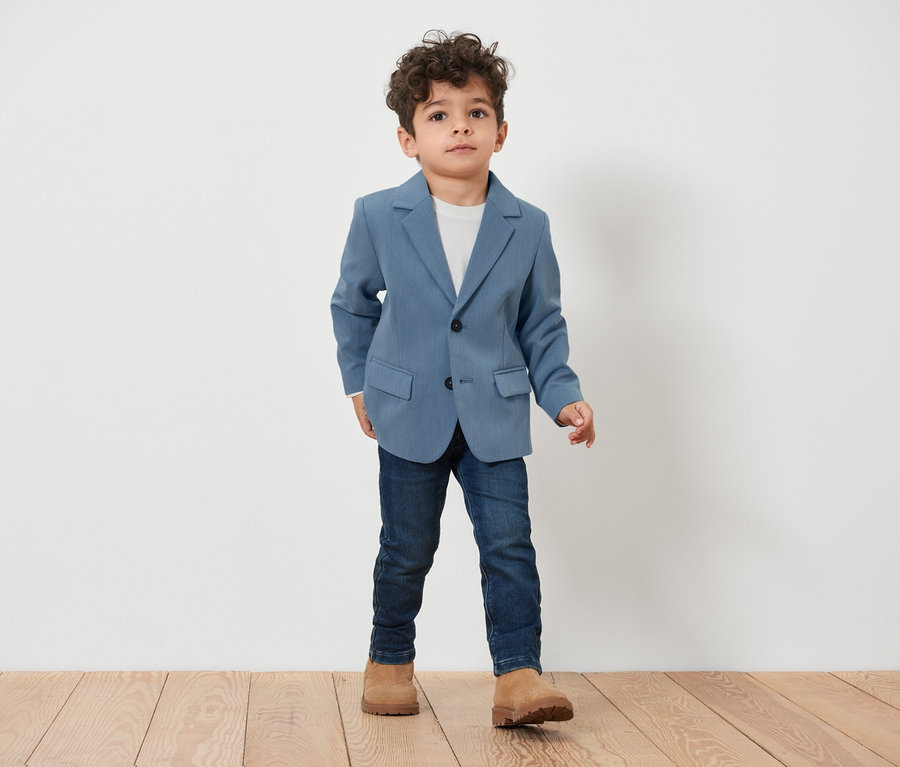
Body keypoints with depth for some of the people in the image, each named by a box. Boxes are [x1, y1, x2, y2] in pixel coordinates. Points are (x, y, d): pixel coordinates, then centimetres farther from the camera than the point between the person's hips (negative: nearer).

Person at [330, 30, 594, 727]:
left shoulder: (527, 227, -1)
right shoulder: (378, 218, -4)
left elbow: (542, 323, 8)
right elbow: (352, 304, 11)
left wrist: (562, 395, -1)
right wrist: (359, 384, 10)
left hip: (494, 417, 1)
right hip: (410, 415, 0)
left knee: (510, 544, -6)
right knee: (407, 550, 9)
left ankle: (519, 675, 1)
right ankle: (390, 662, 29)